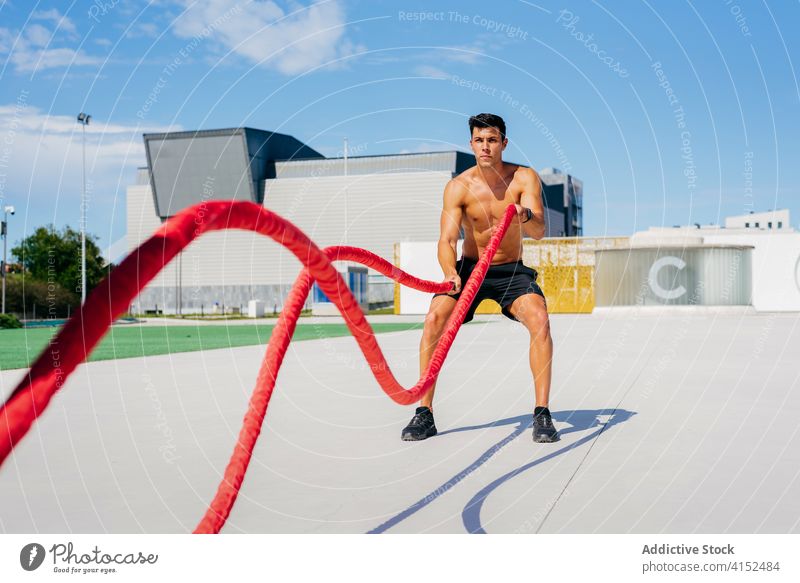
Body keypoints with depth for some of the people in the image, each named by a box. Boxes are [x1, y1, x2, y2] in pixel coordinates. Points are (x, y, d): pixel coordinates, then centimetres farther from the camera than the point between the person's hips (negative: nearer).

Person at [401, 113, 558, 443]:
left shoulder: (524, 178, -11)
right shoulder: (458, 187, -11)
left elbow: (539, 232, -23)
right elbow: (447, 238, -20)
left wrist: (526, 217, -47)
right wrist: (451, 273, -42)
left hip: (512, 271, 0)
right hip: (469, 268, 0)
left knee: (539, 319, -28)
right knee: (434, 318, -23)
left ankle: (542, 413, -17)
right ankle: (424, 413, -12)